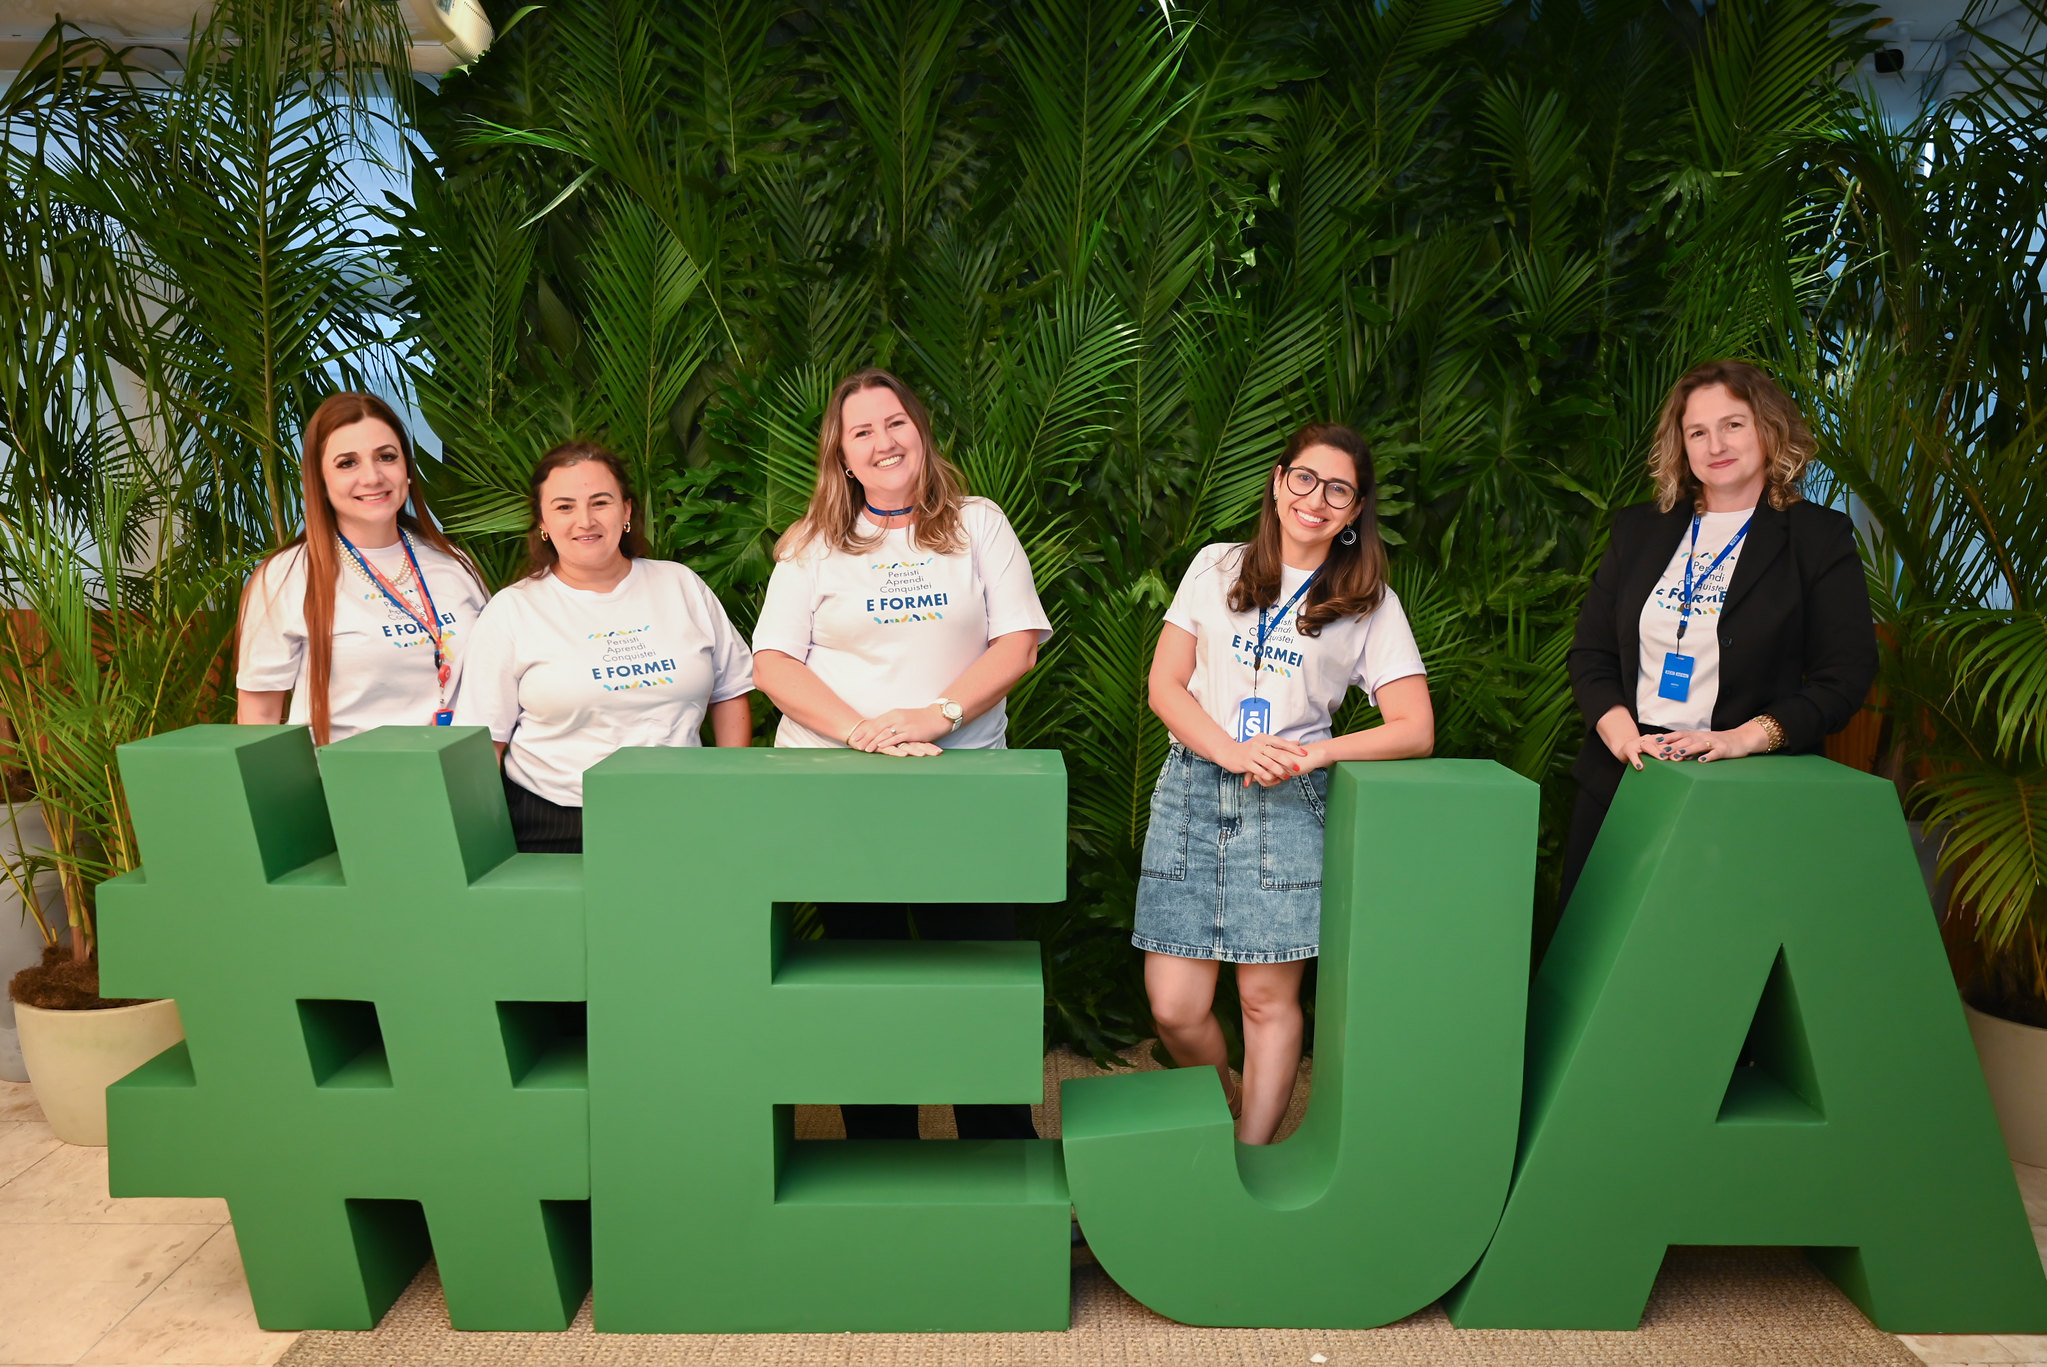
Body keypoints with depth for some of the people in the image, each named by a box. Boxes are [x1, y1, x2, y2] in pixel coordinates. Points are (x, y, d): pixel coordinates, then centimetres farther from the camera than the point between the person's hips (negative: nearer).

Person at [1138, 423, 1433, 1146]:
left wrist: (1314, 754, -14)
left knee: (1269, 999, -2)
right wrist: (1231, 751, -11)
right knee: (1174, 1008, -1)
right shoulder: (1217, 568, 12)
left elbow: (1415, 728, 1)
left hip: (1287, 803, -1)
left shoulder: (1371, 602, 8)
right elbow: (1165, 682, 6)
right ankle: (1225, 1112, 27)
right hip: (1192, 787, 1)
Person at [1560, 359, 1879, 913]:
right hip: (1619, 783, 3)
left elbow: (1846, 675, -3)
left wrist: (1746, 737, -17)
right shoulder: (1638, 530, 13)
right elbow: (1590, 652, 9)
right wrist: (1620, 731, -9)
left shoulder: (1820, 538, 3)